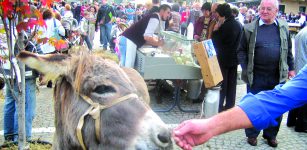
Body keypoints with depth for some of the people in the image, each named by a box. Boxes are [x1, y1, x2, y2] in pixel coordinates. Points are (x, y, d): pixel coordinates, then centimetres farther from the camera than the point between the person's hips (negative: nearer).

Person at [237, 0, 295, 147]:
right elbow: (242, 51, 1)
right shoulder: (250, 28, -3)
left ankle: (271, 134, 30)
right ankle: (252, 134, 26)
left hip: (278, 77, 2)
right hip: (256, 77, -2)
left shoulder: (283, 27, 5)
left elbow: (288, 50, 13)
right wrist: (245, 69, -7)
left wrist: (291, 68, 11)